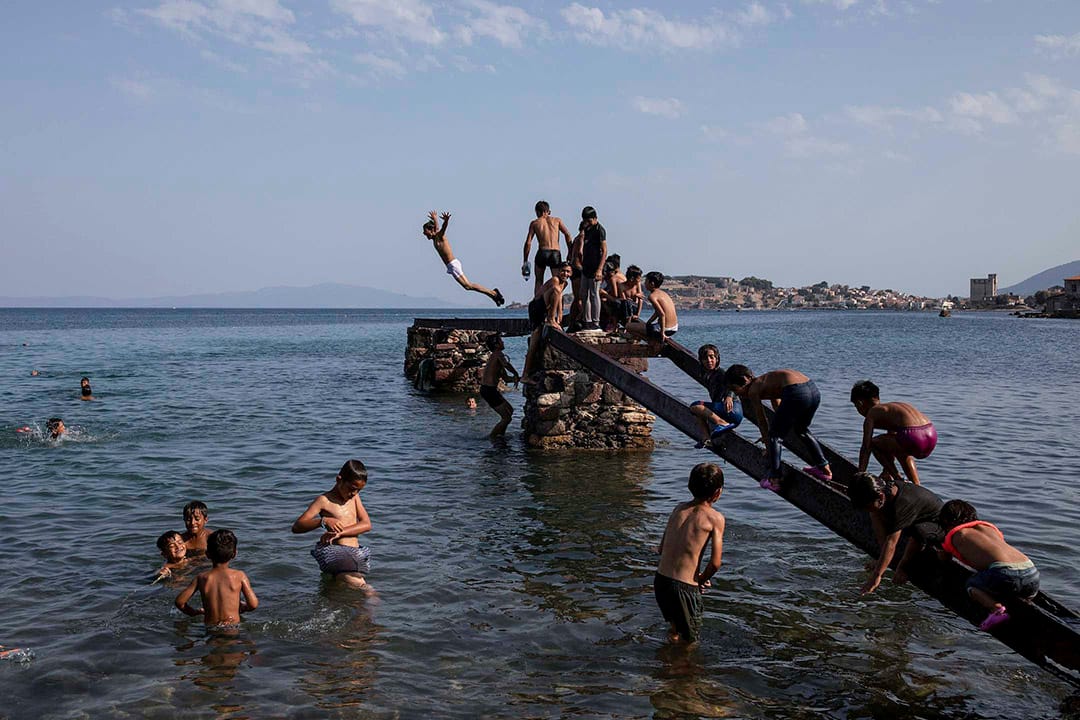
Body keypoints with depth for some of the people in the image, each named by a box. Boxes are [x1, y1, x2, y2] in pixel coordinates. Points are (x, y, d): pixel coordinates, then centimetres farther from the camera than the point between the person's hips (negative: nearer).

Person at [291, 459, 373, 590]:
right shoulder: (324, 500, -1)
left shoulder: (355, 497, 16)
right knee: (356, 583, -31)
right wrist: (323, 521, -26)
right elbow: (296, 527, -9)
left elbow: (367, 524, 4)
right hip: (334, 551, -6)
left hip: (356, 552, 7)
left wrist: (340, 532, -11)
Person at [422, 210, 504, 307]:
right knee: (467, 286, 3)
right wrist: (435, 219, 59)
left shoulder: (439, 235, -4)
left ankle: (493, 293, -12)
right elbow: (437, 227, 39)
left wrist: (446, 220, -48)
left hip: (453, 264, -9)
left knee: (468, 285, -14)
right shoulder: (434, 238, 18)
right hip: (451, 266, 9)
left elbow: (444, 227, -27)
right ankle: (493, 293, 4)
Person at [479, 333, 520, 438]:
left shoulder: (494, 356, 18)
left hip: (488, 389, 10)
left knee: (510, 410, 25)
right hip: (489, 390, -10)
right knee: (506, 417, -5)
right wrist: (516, 375, -20)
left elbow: (506, 378, 19)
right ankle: (491, 438, 0)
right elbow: (506, 364, -35)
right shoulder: (498, 354, -11)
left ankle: (500, 435, 33)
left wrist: (520, 378, 8)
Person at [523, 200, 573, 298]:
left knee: (538, 281, 16)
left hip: (542, 252, 0)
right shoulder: (557, 220, 14)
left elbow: (528, 243, 5)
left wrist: (525, 261, 9)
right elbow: (568, 235, 2)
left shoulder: (534, 223, 11)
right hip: (556, 253, 0)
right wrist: (570, 253, 4)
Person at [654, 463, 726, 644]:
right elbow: (715, 563, -14)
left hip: (660, 580, 7)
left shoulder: (679, 508, 9)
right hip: (683, 587, -7)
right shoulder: (715, 518, -9)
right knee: (690, 640, 15)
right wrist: (701, 580, 5)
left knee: (676, 630, 33)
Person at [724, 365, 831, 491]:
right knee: (802, 429, 33)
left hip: (796, 394, -9)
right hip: (814, 390, 9)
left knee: (774, 436, 7)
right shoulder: (765, 382, 31)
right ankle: (824, 467, 35)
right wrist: (769, 436, 51)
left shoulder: (753, 390, 8)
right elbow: (779, 407, 41)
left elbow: (762, 421, 13)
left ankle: (774, 480, 3)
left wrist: (767, 441, 25)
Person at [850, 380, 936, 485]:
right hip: (932, 435, 8)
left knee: (873, 443, 13)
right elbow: (891, 446, 40)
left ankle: (898, 480, 8)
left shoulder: (872, 413, 11)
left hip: (913, 437, -8)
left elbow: (865, 448, 6)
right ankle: (916, 486, 26)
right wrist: (887, 470, 46)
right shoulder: (892, 406, 33)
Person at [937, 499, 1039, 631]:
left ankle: (997, 609, -8)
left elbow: (943, 559, 39)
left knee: (972, 585, 21)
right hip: (1032, 573, 6)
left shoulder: (955, 535, 19)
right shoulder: (988, 527, 32)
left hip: (1005, 573, -6)